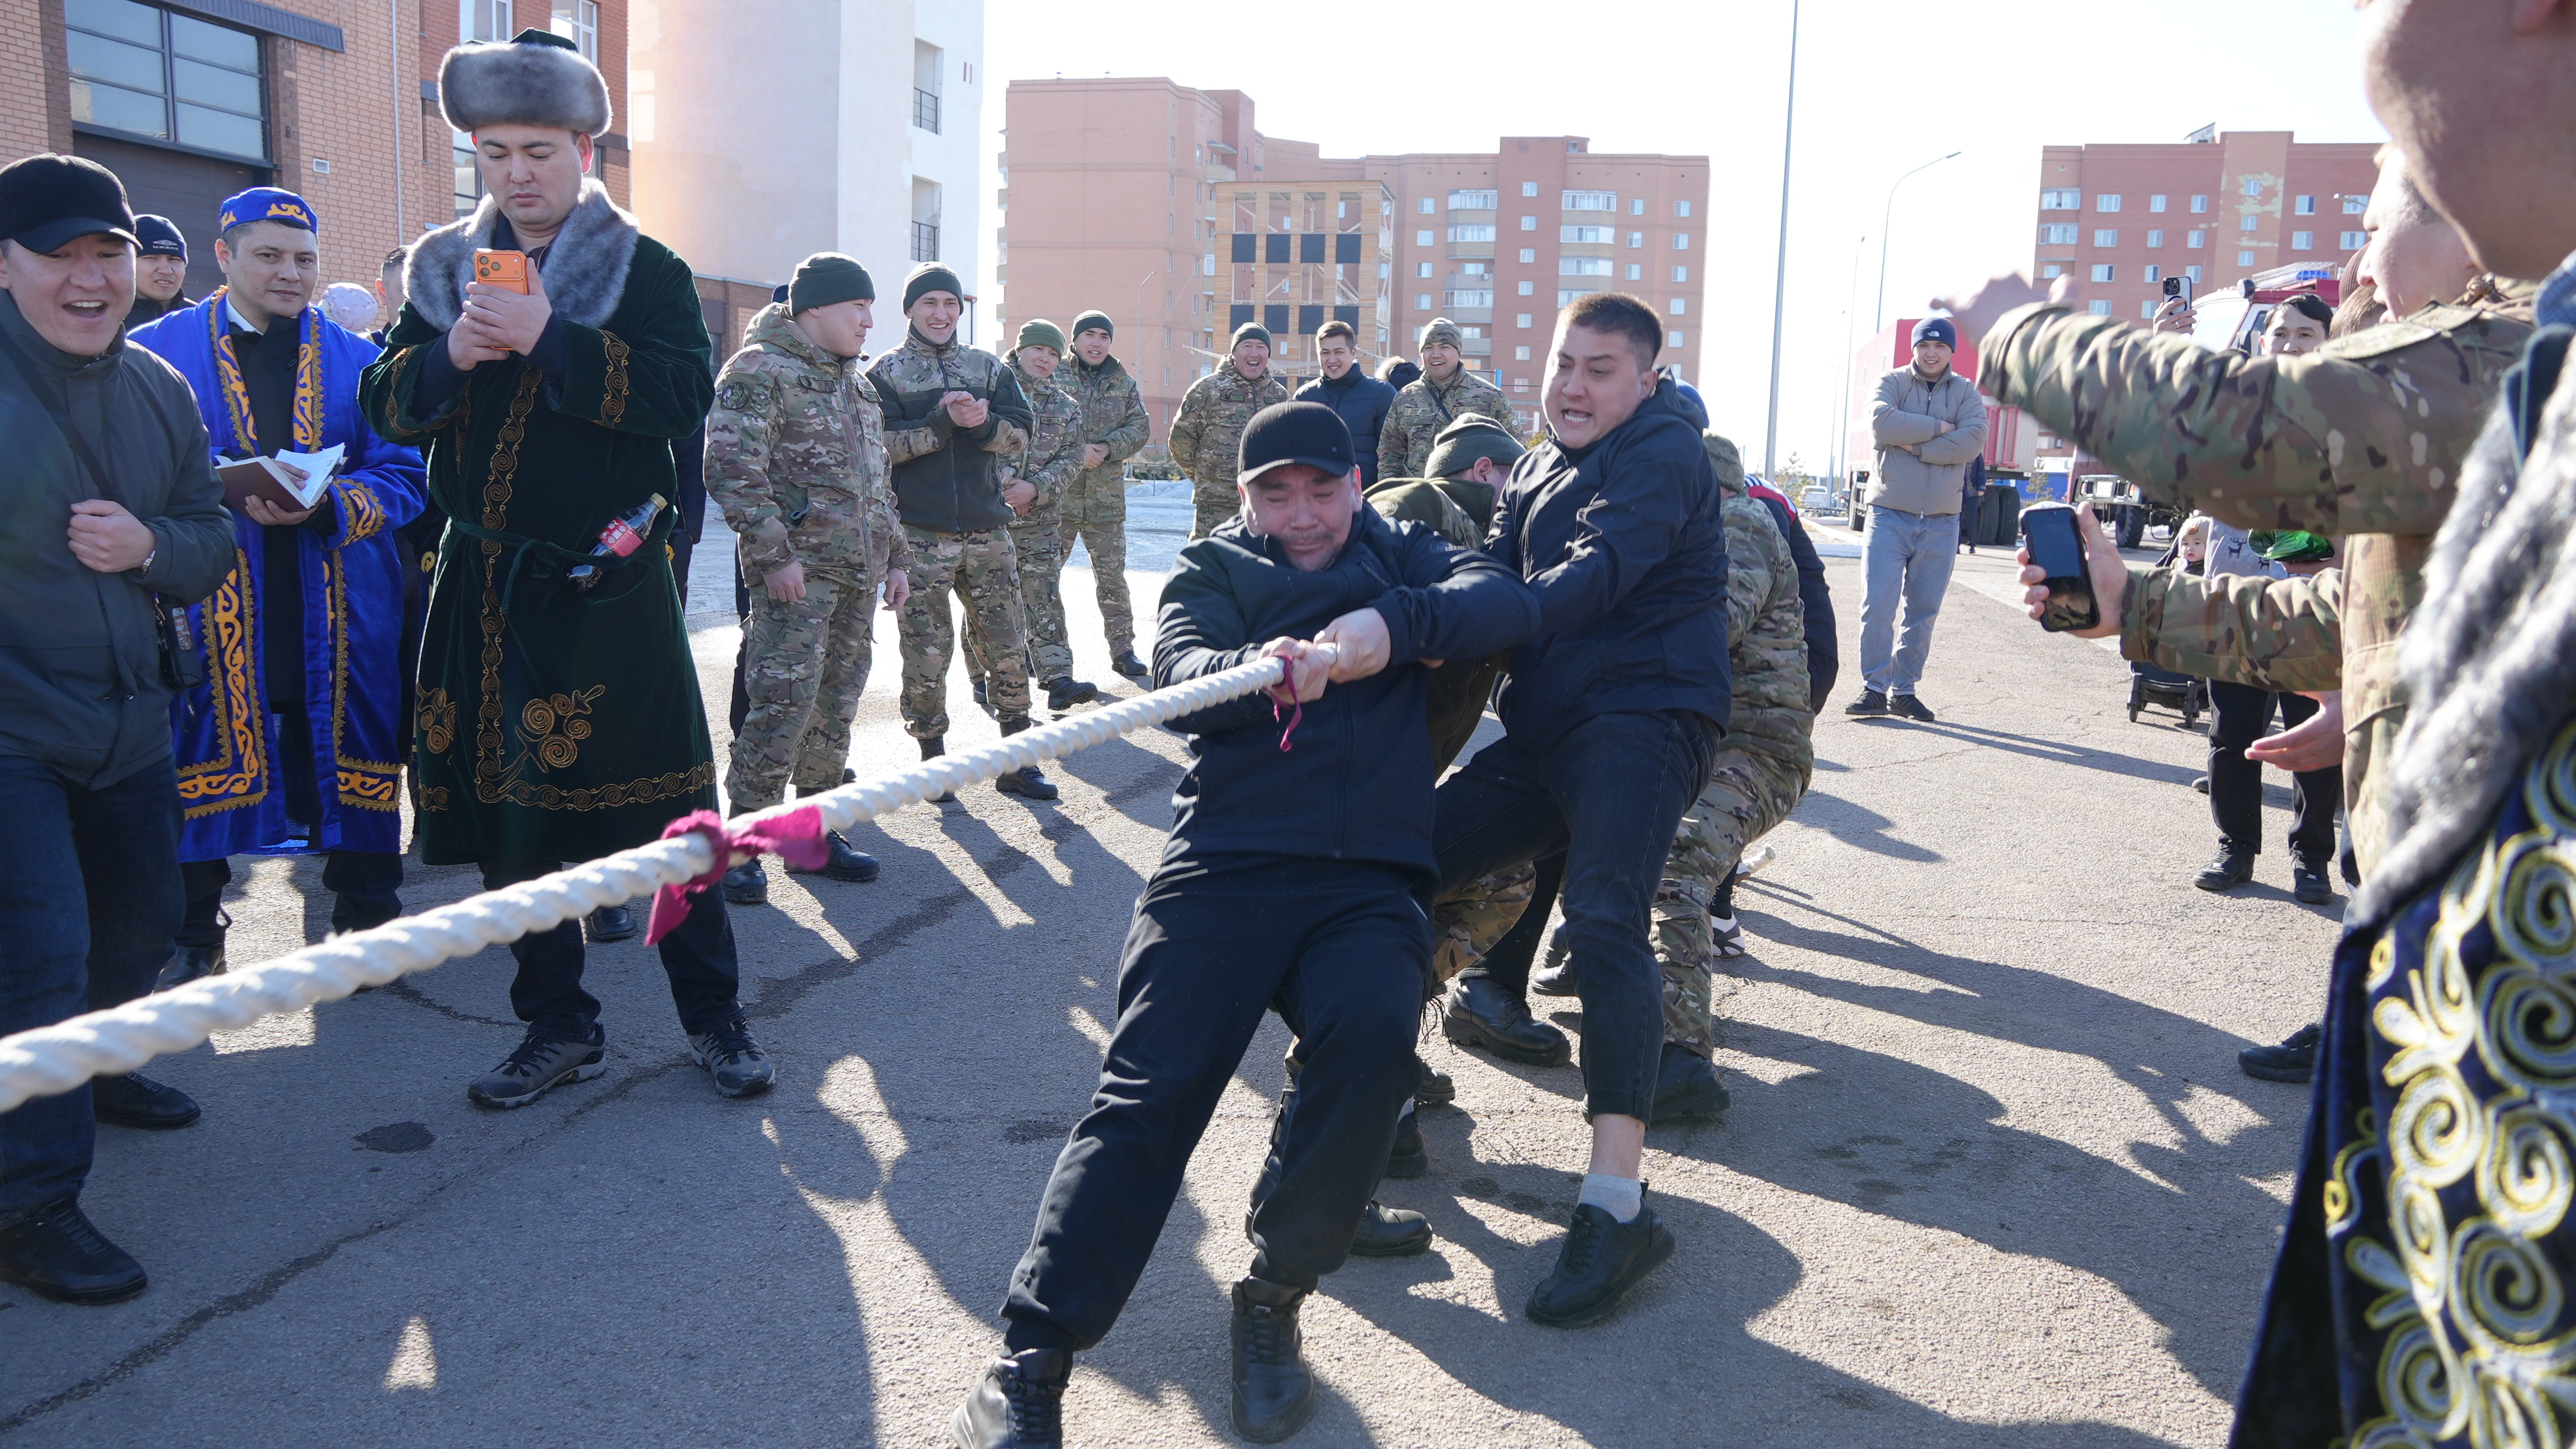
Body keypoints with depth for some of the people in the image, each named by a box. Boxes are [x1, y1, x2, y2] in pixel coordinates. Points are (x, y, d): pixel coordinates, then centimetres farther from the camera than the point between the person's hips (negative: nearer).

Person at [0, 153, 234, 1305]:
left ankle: (98, 1071, 48)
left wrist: (148, 547, -13)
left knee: (140, 919, 21)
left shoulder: (159, 392, 6)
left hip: (129, 722, 7)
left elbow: (211, 550, 8)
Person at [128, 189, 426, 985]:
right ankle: (191, 936, 20)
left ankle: (368, 918, 22)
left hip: (336, 613, 1)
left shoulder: (357, 359, 9)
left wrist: (325, 506, -16)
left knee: (350, 754, 6)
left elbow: (400, 476, 3)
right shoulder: (159, 351, 5)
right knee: (202, 765, 3)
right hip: (206, 613, -1)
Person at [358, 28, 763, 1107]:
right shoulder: (443, 270, 12)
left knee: (660, 809, -1)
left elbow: (684, 393, -15)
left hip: (608, 586, -4)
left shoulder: (646, 270, 0)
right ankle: (558, 1026, 23)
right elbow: (386, 407, 9)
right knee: (505, 814, 9)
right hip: (484, 586, 4)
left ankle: (714, 1018, 13)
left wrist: (550, 339, -22)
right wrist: (450, 355, -11)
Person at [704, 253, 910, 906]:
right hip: (797, 570, -8)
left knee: (837, 704, 11)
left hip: (858, 575, 8)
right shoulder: (760, 369, -7)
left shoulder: (857, 381, 20)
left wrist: (896, 557, 20)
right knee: (784, 703, -12)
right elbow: (732, 468, -16)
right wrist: (772, 553, -20)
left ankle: (815, 832, 21)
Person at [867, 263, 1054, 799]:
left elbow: (1020, 436, 3)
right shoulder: (886, 373, 4)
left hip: (987, 530, 3)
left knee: (1012, 647, 3)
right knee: (926, 655, 0)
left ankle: (1017, 763, 14)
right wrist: (944, 419, -19)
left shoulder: (989, 368, 13)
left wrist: (983, 422, -17)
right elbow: (882, 445, -9)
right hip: (921, 536, -3)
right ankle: (933, 760, 15)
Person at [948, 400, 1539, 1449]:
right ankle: (1029, 1359, -20)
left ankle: (1275, 1298, -12)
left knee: (1374, 1029, -29)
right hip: (1224, 869, -1)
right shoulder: (1212, 568, 16)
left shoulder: (1402, 559, 22)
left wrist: (1395, 624, -16)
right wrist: (1256, 672, -30)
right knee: (1151, 1086, -19)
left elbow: (1508, 600, 3)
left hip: (1367, 882, 1)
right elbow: (1179, 669, -6)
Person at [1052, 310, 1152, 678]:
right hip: (1058, 492, -2)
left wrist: (1108, 448, -10)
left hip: (1107, 494, 3)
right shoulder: (1054, 376, 1)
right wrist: (1075, 451, -15)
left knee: (1113, 575, 5)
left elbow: (1141, 426, 7)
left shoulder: (1124, 383, 12)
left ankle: (1123, 649, 11)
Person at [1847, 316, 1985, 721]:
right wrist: (1939, 427, -12)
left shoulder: (1966, 392, 8)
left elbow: (1973, 440, -10)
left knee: (1924, 612, 7)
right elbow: (1882, 423, -16)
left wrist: (1916, 446, -15)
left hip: (1941, 523, 2)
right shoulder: (1892, 383, 5)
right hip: (1890, 516, -2)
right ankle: (1875, 688, 0)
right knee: (1877, 607, -9)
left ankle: (1904, 691, 16)